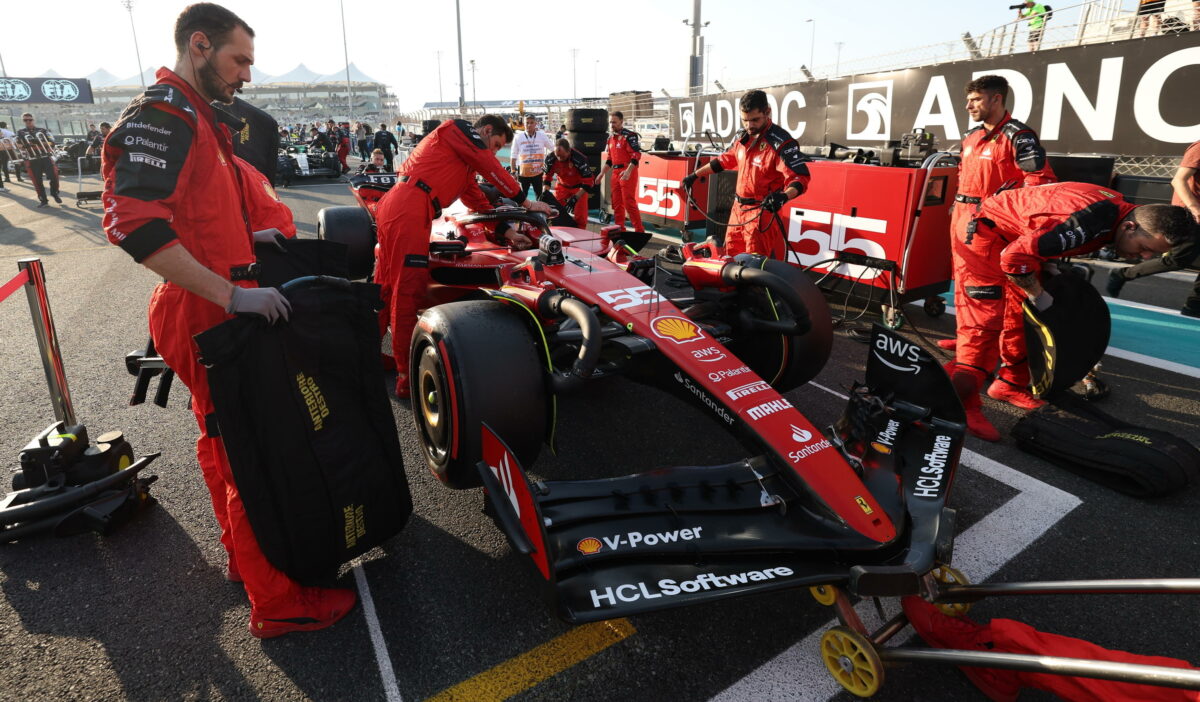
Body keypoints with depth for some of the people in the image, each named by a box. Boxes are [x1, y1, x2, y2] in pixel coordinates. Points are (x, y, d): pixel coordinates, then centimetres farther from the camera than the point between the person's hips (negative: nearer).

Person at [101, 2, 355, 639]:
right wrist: (233, 295, -29)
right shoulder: (162, 115, -15)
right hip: (204, 317, -11)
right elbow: (131, 222, -28)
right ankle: (276, 605, 8)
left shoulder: (197, 117, 17)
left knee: (221, 443, 21)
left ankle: (241, 555, 39)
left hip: (213, 311, 11)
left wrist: (248, 238, 13)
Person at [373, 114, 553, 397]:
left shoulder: (465, 157, 28)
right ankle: (407, 377, -5)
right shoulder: (460, 130, 3)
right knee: (407, 290, -9)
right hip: (408, 212, -10)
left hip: (392, 207, 10)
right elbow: (492, 170, -3)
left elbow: (475, 196, 26)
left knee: (387, 285, 16)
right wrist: (525, 201, 3)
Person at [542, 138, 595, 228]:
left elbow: (588, 181, -28)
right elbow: (547, 176, -3)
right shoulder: (550, 159, -21)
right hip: (562, 186, 4)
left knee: (580, 216, -7)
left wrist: (576, 197, -33)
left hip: (579, 187, -4)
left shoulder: (579, 159, -33)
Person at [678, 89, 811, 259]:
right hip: (738, 208, 8)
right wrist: (695, 175, 26)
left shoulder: (780, 141, -16)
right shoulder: (741, 137, 9)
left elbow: (800, 176, -20)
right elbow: (724, 160, 24)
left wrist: (783, 196, -40)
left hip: (762, 211, -8)